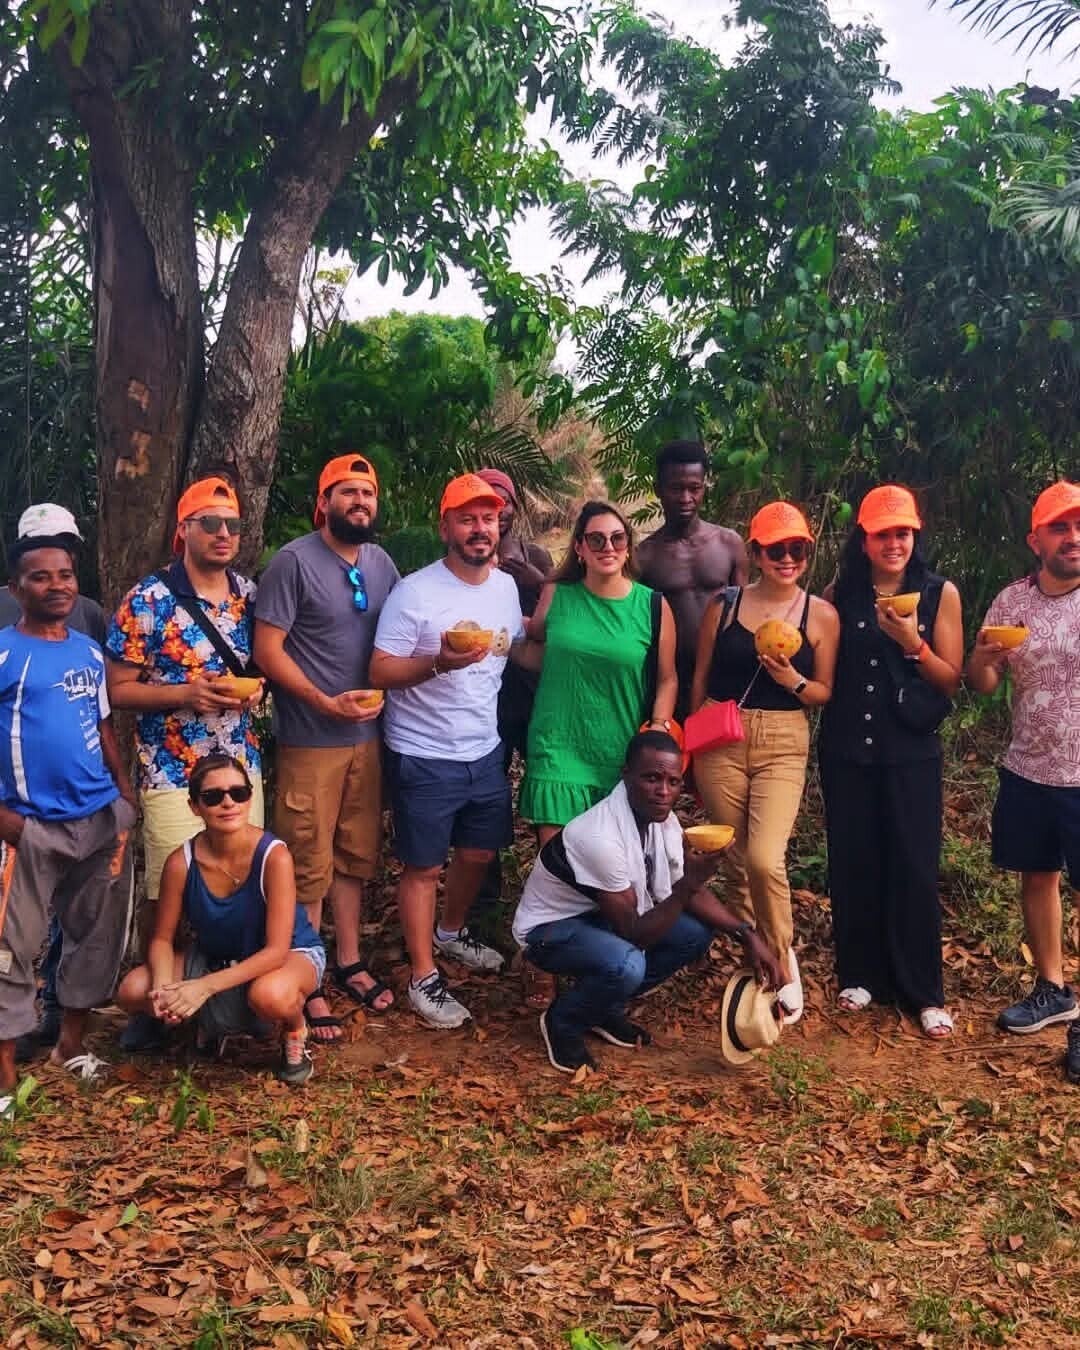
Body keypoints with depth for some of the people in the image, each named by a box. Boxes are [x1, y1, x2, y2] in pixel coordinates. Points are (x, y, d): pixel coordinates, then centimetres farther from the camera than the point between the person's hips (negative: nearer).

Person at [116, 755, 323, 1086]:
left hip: (292, 953, -5)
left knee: (270, 995, -40)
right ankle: (217, 1024, 14)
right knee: (132, 991, -15)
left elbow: (276, 950, -30)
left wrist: (204, 987, -38)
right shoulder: (181, 862, -19)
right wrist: (164, 987, -30)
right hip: (213, 956, 5)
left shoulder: (273, 856, -29)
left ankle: (295, 1033, -1)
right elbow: (162, 939, -7)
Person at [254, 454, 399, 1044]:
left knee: (356, 855, 15)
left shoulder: (382, 564, 8)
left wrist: (380, 693, -1)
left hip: (367, 734, 6)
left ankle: (348, 963, 30)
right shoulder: (294, 561, -11)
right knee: (309, 866, 0)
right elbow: (267, 650, -14)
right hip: (310, 740, -6)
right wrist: (326, 703, -19)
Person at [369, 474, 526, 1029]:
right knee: (424, 866, 3)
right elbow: (380, 672, -18)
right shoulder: (415, 592, -16)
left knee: (478, 852, 21)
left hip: (485, 752, 7)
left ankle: (451, 932, 46)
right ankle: (423, 978, 15)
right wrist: (439, 662, -32)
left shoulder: (506, 586, 5)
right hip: (424, 758, -7)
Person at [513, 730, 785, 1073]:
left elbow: (693, 892, 2)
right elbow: (634, 933, -28)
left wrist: (747, 934, -10)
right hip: (550, 929, -8)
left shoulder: (661, 817, -10)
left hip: (599, 917, 8)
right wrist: (688, 885, -39)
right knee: (626, 965, -36)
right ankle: (563, 1023, -3)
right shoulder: (599, 836, -34)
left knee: (698, 933, -7)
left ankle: (605, 1008, 9)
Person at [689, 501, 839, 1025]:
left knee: (765, 859, -16)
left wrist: (793, 680, -15)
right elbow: (700, 678, 10)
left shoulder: (821, 614, 1)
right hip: (720, 741, 2)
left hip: (783, 744, -2)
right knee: (737, 863, 8)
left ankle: (782, 956, 9)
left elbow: (825, 693, 6)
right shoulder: (724, 604, 3)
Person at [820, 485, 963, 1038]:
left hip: (911, 753, -2)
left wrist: (911, 643, -18)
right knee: (853, 865, 7)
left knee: (914, 869, -1)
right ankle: (860, 976, 23)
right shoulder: (840, 594, 2)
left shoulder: (940, 594, -2)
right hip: (846, 750, 2)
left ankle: (924, 992, 11)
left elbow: (951, 681, -4)